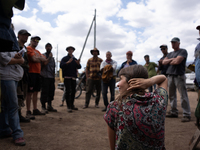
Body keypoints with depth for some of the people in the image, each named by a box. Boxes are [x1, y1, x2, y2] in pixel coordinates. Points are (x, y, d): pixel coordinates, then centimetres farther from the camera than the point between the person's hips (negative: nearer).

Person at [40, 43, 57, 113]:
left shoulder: (52, 57, 22)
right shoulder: (43, 55, 2)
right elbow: (43, 64, -14)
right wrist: (49, 57, -8)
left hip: (51, 77, 7)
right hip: (45, 76, -6)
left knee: (51, 91, 7)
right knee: (44, 91, -6)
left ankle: (49, 106, 16)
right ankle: (43, 106, 3)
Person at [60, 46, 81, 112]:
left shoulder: (75, 59, 15)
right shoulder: (64, 58, 3)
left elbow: (79, 67, 5)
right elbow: (61, 66, -13)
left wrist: (78, 63, -16)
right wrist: (67, 62, -26)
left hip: (73, 77, 5)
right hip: (67, 77, -5)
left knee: (73, 91, 9)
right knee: (68, 91, -9)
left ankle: (72, 105, 21)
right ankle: (68, 107, -6)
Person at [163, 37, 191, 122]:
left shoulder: (183, 51, 0)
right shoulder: (170, 54, 22)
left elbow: (177, 61, -15)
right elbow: (164, 62, 9)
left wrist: (169, 62, 3)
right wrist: (172, 59, -6)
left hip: (179, 76, -7)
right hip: (170, 76, 7)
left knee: (183, 96, -7)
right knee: (172, 95, 10)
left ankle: (186, 115, -3)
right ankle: (174, 112, 18)